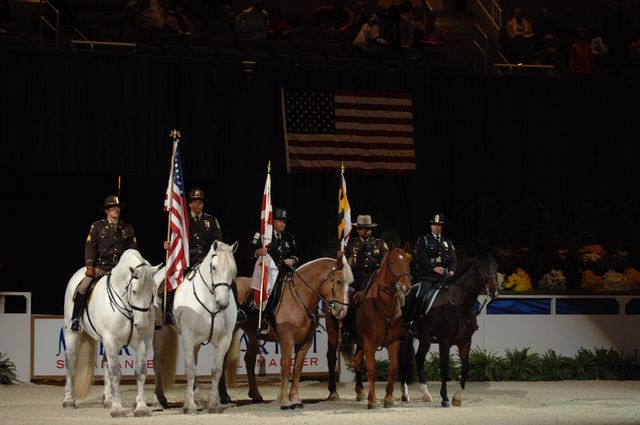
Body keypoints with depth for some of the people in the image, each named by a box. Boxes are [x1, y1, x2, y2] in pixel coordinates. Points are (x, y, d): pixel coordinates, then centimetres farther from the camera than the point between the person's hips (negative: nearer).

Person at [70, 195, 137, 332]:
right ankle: (75, 319, -8)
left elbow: (133, 249, 10)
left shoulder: (127, 228, 9)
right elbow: (90, 247, -1)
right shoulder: (97, 226, 3)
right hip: (100, 266, -2)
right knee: (83, 287, -20)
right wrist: (90, 267, -10)